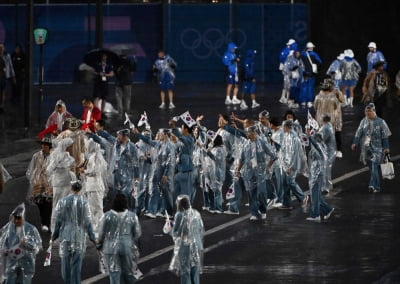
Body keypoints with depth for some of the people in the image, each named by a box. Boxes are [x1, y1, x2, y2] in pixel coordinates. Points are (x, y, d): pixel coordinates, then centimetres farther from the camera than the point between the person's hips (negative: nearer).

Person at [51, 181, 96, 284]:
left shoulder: (62, 202, -1)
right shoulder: (84, 203, -3)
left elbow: (58, 221, 0)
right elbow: (88, 222, -2)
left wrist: (54, 235, 11)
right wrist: (92, 238, 4)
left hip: (65, 237, 0)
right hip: (79, 237, 0)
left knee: (65, 263, 9)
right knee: (76, 265, 1)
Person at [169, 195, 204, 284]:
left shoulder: (179, 215, -13)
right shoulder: (196, 213, 2)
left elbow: (175, 233, -12)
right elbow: (201, 230, 7)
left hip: (184, 247, -5)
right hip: (196, 246, 5)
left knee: (185, 273, 1)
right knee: (195, 272, 11)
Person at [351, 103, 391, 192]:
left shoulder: (380, 122, 0)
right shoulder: (363, 121, 9)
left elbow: (385, 136, 2)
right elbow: (358, 133, 6)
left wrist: (386, 148, -3)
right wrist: (355, 143, -8)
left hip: (377, 148, -4)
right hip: (366, 148, 4)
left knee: (374, 166, -17)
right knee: (372, 168, 8)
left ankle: (372, 185, -27)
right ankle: (377, 187, 17)